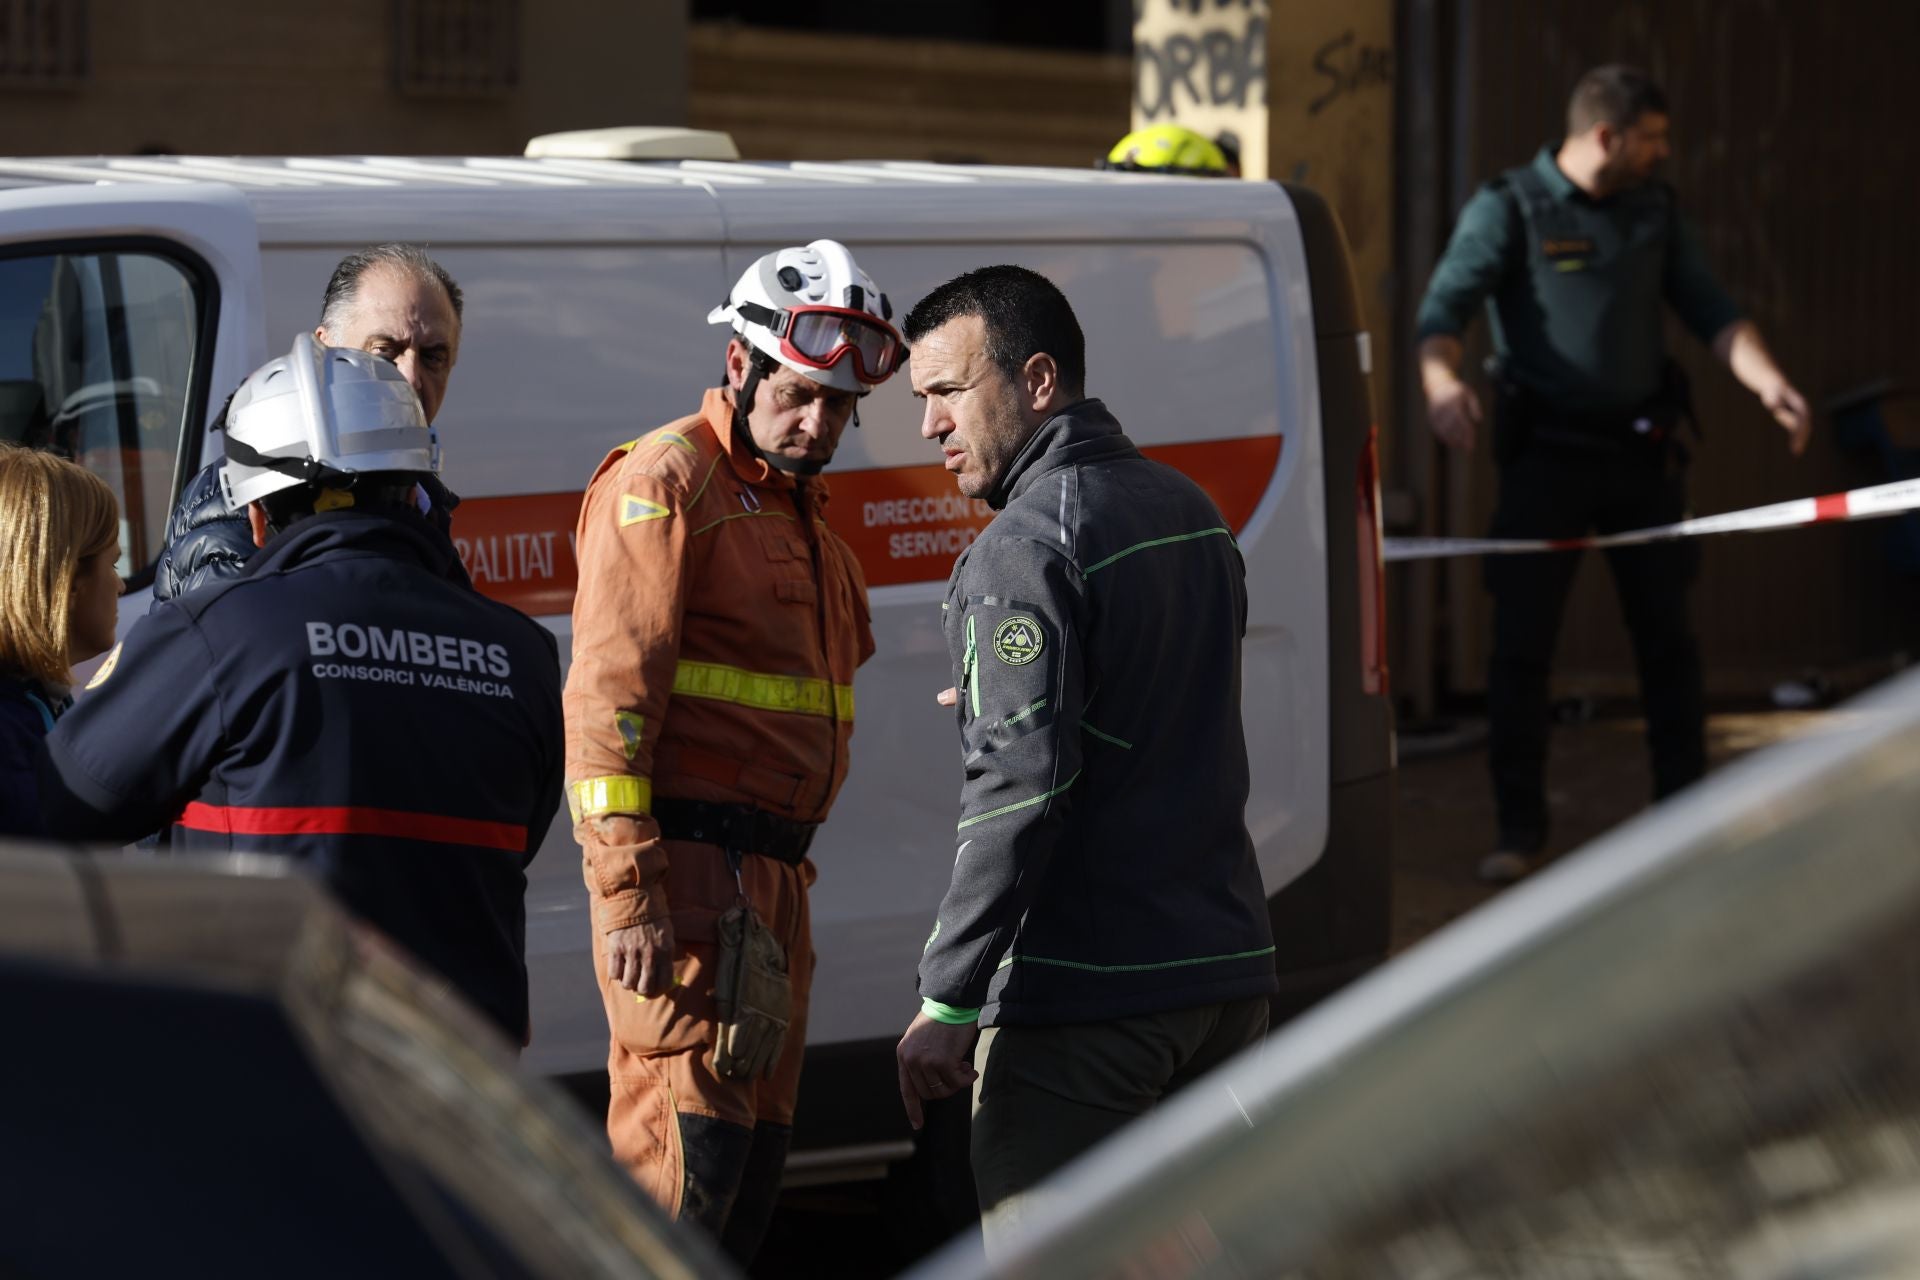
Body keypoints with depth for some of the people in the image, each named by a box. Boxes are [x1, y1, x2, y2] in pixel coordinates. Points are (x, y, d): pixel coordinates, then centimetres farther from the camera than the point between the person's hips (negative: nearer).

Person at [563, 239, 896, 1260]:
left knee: (755, 1156, 10)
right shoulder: (664, 484, -8)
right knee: (691, 1149, -15)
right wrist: (628, 892, -23)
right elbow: (608, 691, -17)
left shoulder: (800, 509, 21)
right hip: (687, 869, -9)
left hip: (771, 876, 9)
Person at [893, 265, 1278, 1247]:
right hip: (1227, 970, 9)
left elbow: (1021, 787, -22)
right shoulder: (1190, 511, 13)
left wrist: (947, 999, -19)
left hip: (1087, 993, -9)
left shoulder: (1027, 547, -14)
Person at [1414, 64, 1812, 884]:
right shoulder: (1508, 209, -7)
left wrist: (1766, 382, -10)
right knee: (1520, 642, -4)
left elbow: (1709, 311, 8)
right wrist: (1442, 383, -37)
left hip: (1641, 449, 4)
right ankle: (1519, 829, 5)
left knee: (1668, 638, 8)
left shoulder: (1654, 210, 8)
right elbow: (1444, 307, -16)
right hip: (1547, 454, -4)